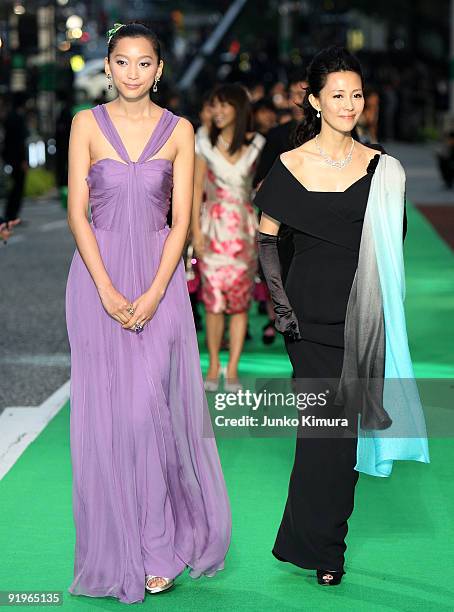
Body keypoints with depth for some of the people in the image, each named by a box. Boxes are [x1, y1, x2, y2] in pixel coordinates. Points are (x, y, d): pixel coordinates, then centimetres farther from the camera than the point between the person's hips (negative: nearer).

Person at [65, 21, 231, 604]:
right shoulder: (86, 124, 2)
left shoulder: (178, 131, 4)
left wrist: (153, 293, -11)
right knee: (105, 411, 1)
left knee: (150, 407, -7)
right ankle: (118, 550, 13)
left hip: (159, 278, 0)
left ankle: (159, 545, 8)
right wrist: (107, 291, -12)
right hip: (98, 275, 0)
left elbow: (181, 219, 0)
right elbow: (77, 212, -3)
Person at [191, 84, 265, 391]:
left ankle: (233, 369, 7)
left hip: (244, 227, 0)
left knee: (240, 300, 0)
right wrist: (196, 230, -5)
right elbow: (196, 187, 3)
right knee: (214, 299, -3)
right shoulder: (204, 143, 3)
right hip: (214, 226, 0)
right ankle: (214, 366, 9)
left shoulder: (257, 144, 2)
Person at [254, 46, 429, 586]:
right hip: (310, 313, -2)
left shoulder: (381, 168, 5)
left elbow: (390, 247, 10)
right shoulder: (291, 166, 0)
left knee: (343, 424, 3)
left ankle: (311, 541, 18)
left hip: (362, 314, 2)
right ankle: (322, 546, 11)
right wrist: (279, 301, -3)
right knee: (326, 421, -4)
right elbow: (264, 237, 5)